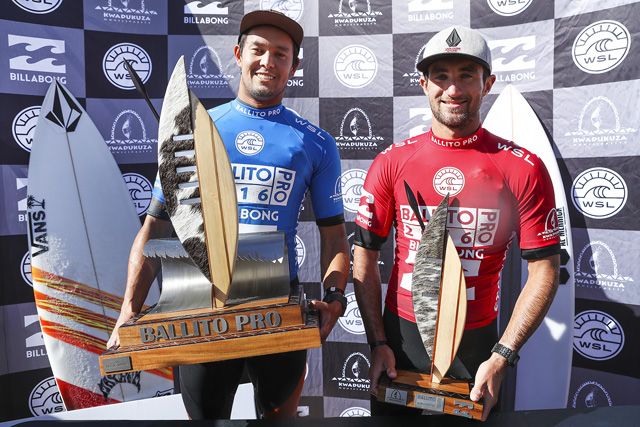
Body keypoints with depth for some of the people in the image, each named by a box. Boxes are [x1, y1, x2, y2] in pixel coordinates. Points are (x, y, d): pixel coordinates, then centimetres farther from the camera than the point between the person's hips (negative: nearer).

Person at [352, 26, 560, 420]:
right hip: (400, 335, 2)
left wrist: (502, 357, -10)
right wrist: (378, 342, -6)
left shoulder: (524, 169, -7)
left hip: (477, 342, -1)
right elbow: (365, 258, -1)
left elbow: (544, 270, -5)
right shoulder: (391, 162, -4)